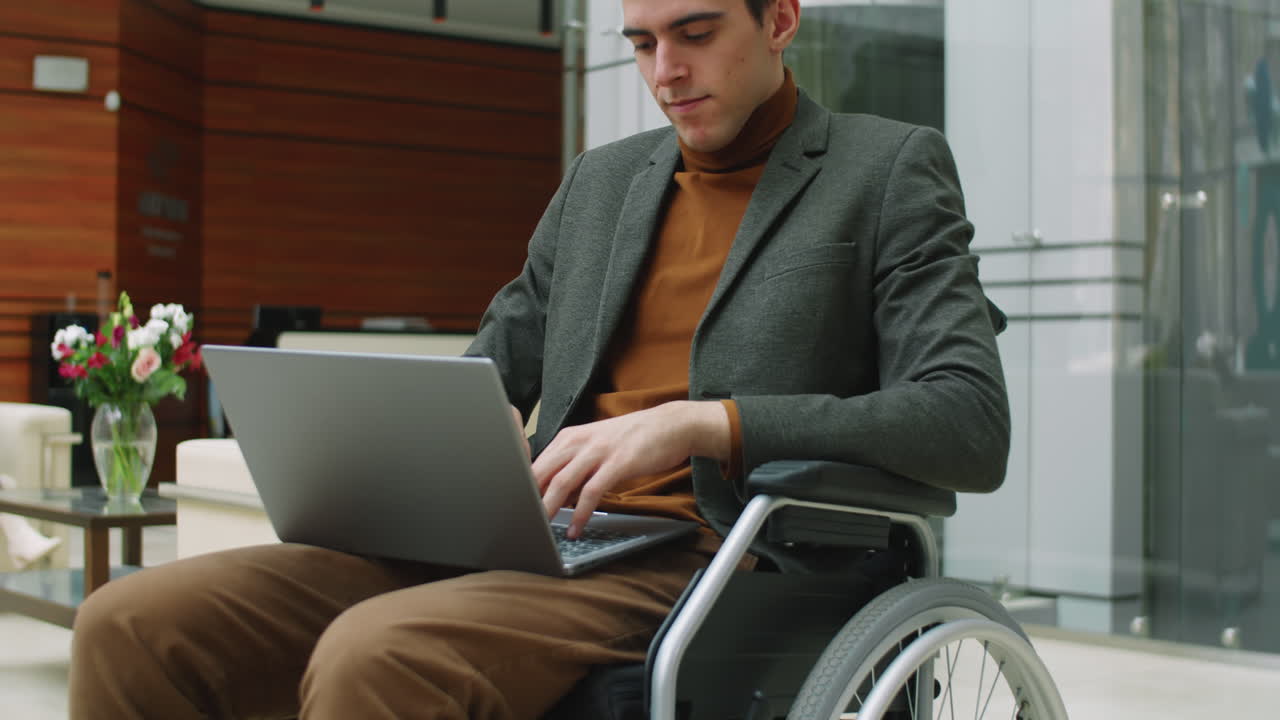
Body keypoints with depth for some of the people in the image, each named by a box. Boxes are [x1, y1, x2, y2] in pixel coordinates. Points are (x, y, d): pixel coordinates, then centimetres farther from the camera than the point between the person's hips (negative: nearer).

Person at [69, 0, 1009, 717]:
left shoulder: (892, 172, 5)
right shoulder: (600, 181, 22)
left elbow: (973, 427, -8)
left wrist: (700, 422, -21)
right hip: (536, 541, 6)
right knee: (130, 625, -13)